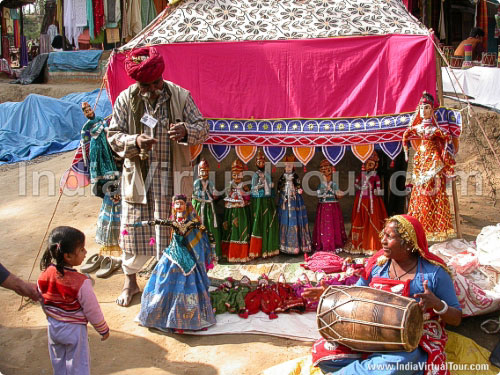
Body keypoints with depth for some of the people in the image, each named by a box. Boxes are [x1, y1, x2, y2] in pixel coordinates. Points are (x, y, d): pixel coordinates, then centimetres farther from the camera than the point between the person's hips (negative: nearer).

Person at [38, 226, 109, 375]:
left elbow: (43, 303, 2)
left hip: (53, 327, 6)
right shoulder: (81, 282, -30)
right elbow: (92, 310, -19)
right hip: (74, 329, -5)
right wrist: (103, 329, -2)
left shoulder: (45, 275, -13)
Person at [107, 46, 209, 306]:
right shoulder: (126, 100, -3)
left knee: (173, 230, 7)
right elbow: (113, 136, -1)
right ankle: (130, 282, 31)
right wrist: (135, 142, -22)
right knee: (134, 231, 8)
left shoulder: (180, 96, -5)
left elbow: (203, 128, -3)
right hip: (138, 175, 1)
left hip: (173, 177, 0)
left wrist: (186, 131, -26)